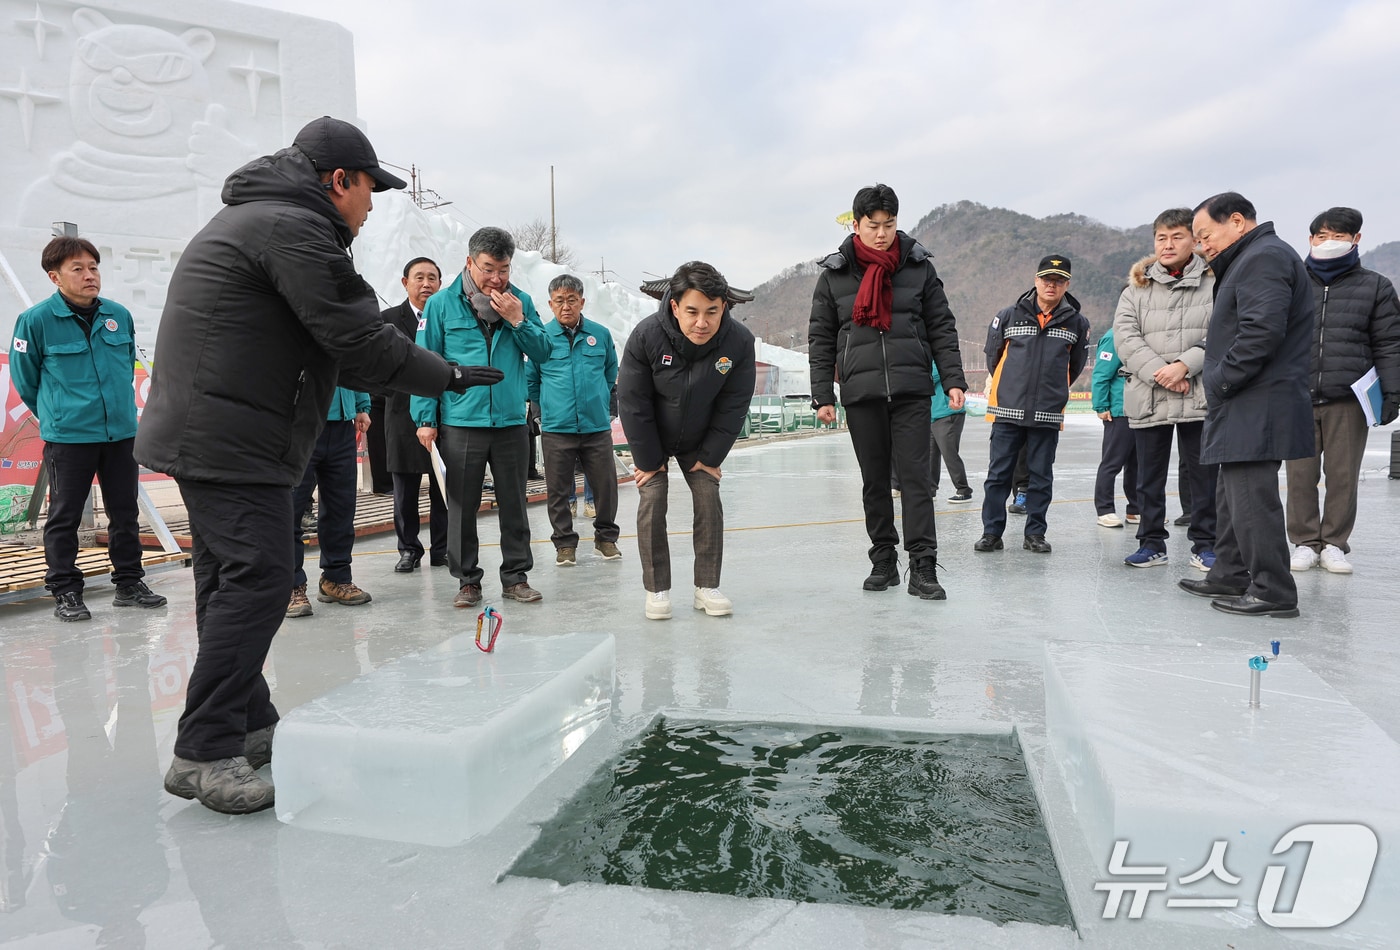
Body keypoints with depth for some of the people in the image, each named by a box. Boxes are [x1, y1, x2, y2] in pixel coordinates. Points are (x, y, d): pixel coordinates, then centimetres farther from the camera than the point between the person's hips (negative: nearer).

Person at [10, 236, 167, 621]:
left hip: (122, 431, 4)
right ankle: (65, 592, 16)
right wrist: (56, 415, 11)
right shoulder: (36, 320, -8)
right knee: (64, 517, 5)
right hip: (67, 437, -4)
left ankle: (129, 583, 22)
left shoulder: (119, 315, 2)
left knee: (125, 512, 11)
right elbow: (25, 380, 3)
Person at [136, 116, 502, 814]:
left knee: (231, 581, 14)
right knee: (256, 580, -10)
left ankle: (249, 725, 24)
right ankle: (204, 754, -5)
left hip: (200, 435, 11)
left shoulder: (252, 217, 23)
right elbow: (358, 338, -17)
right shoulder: (292, 227, -13)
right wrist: (448, 376, -4)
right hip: (232, 442, -11)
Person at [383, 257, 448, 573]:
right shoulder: (389, 319, 6)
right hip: (405, 415, 0)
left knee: (443, 489, 6)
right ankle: (409, 549, 18)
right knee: (405, 493, 7)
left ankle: (441, 550, 16)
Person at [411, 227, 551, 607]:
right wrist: (425, 418, -6)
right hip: (460, 423, -2)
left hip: (511, 422, 2)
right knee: (462, 507, 6)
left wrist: (518, 321, -11)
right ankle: (467, 579, 18)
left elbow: (544, 353, 3)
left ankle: (516, 577, 19)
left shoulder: (521, 302, 5)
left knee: (514, 505, 9)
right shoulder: (441, 304, -1)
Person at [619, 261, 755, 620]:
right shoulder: (646, 335, -31)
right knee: (652, 500, -8)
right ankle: (657, 590, 4)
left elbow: (733, 406, -14)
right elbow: (633, 403, -21)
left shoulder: (739, 341, -26)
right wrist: (648, 461, -14)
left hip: (700, 441, 2)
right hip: (651, 438, -2)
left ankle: (707, 587, 10)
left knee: (709, 499, -3)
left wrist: (710, 457, -10)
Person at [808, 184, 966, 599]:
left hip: (911, 391, -1)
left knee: (915, 477, -4)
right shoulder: (834, 274, 5)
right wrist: (822, 395, 0)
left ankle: (923, 567, 0)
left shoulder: (919, 267, 5)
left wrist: (953, 380, -2)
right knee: (874, 480, 9)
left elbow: (942, 328, 6)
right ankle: (883, 560, 20)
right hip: (861, 394, 1)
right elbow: (820, 340, 6)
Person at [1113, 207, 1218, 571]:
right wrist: (1159, 372, -15)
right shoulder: (1137, 287, 8)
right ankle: (1151, 542, 21)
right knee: (1149, 475, 9)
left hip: (1201, 396, -2)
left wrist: (1185, 365, -18)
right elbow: (1125, 335, -4)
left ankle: (1205, 543, 18)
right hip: (1147, 398, 2)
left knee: (1202, 473, 5)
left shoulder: (1215, 282, 3)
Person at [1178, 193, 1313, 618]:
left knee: (1252, 498, -8)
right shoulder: (1251, 260, 23)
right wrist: (1220, 386, 14)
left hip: (1257, 409, -11)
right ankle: (1229, 578, 27)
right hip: (1246, 409, 11)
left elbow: (1263, 329, -24)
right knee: (1232, 495, 17)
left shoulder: (1264, 257, -11)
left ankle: (1272, 591, -1)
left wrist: (1221, 382, -16)